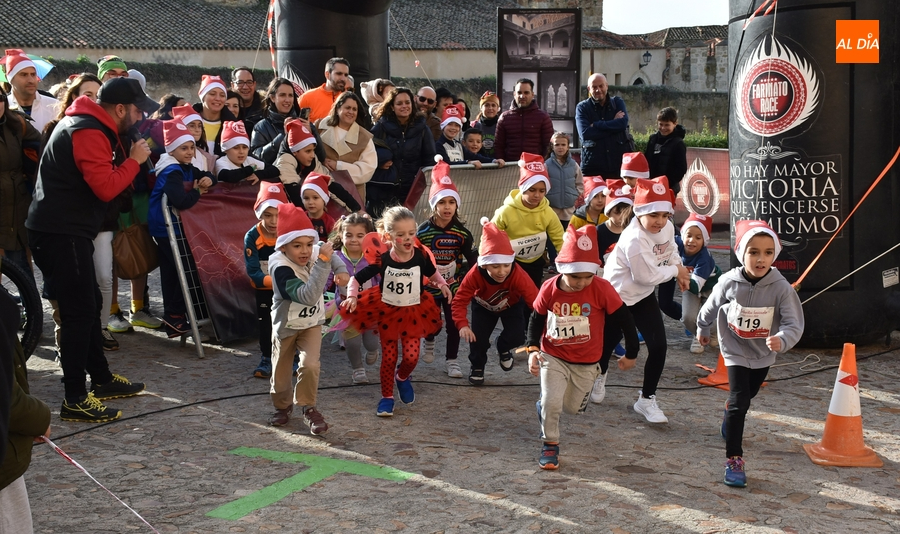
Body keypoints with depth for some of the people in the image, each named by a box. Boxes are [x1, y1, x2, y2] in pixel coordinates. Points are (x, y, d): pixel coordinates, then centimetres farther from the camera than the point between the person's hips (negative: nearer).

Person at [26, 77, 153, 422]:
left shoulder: (91, 126, 17)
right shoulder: (89, 133, -17)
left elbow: (105, 176, 17)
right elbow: (106, 187, -24)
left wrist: (127, 158, 3)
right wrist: (134, 160, -11)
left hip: (65, 229, 11)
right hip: (61, 233, -11)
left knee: (88, 305, 17)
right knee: (80, 311, -9)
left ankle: (101, 379, 28)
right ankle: (75, 400, -5)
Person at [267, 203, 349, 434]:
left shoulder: (315, 253, -18)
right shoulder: (281, 269, -34)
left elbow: (331, 255, 8)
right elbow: (307, 295, -47)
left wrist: (341, 270, -11)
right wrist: (323, 263, -49)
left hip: (311, 324, 3)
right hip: (286, 326, -2)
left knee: (309, 365, -16)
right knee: (281, 372, 13)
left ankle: (307, 407, 6)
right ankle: (282, 406, 42)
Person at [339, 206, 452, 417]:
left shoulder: (421, 256, -14)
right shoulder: (382, 260, -19)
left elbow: (432, 273, 8)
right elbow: (356, 279, -10)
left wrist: (443, 284, -9)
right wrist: (352, 296, -26)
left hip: (413, 312, 1)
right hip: (387, 312, -1)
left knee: (411, 356, -4)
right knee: (389, 357, 4)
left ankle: (403, 378, 31)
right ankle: (386, 397, 22)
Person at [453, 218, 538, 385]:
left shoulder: (518, 275, -43)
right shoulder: (475, 274, -40)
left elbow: (536, 300, -44)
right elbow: (459, 301, -35)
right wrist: (463, 325, -51)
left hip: (511, 305, 0)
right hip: (483, 306, 0)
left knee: (517, 337, -18)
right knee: (477, 338, -12)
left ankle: (503, 348, 21)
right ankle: (477, 367, 22)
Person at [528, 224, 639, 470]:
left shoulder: (601, 288, -21)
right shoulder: (549, 288, -16)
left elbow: (623, 319, -11)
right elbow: (536, 318, 0)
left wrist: (631, 353, -3)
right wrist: (532, 349, -12)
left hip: (586, 362, 1)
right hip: (553, 357, -1)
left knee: (574, 407, 15)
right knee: (551, 403, -16)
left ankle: (546, 404, 49)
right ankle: (550, 445, 9)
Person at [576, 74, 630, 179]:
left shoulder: (618, 103, 11)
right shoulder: (582, 107, 5)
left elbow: (623, 123, -9)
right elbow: (585, 134, -11)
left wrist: (596, 125, -10)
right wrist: (613, 125, -9)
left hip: (618, 164, 1)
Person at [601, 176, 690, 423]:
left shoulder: (667, 227, -8)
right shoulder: (635, 239, -32)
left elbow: (670, 250, 14)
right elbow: (648, 276, -27)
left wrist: (679, 268, -4)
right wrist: (675, 271, -12)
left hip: (643, 295, 6)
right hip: (617, 295, -6)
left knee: (658, 346, -2)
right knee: (608, 343, 9)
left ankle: (647, 399, 13)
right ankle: (598, 375, 44)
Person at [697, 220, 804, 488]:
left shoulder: (781, 288, -24)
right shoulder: (729, 282, -20)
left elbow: (794, 323, -28)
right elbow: (711, 307, -1)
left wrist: (782, 340, -49)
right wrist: (702, 330, 15)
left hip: (763, 354, 2)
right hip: (736, 351, -2)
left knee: (747, 396, 26)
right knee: (739, 402, -14)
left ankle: (730, 416, 61)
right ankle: (734, 460, -6)